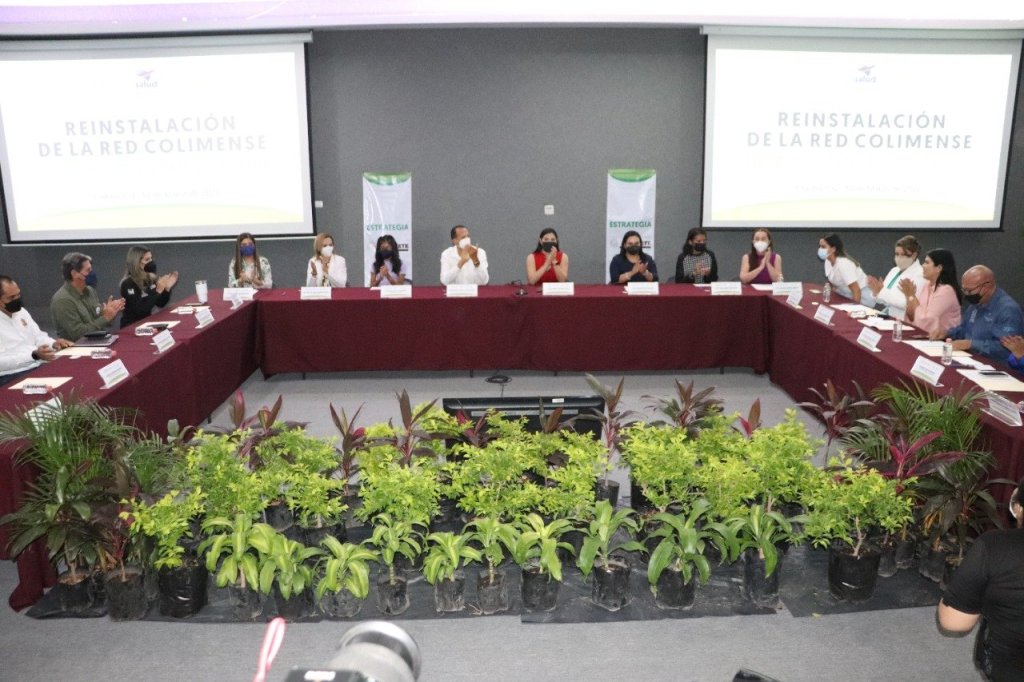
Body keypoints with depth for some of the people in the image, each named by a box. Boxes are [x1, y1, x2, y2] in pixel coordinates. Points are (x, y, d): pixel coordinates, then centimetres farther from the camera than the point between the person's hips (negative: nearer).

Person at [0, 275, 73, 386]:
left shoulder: (21, 311, 15)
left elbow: (38, 336, 22)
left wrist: (53, 344, 0)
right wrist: (34, 355, -25)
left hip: (40, 367, 8)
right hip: (13, 377, -8)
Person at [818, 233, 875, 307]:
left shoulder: (843, 264, -30)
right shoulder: (828, 261, -6)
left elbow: (857, 291, -28)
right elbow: (833, 282, 9)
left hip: (862, 297, -7)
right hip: (847, 295, 8)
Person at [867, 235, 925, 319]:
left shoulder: (920, 275, -10)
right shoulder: (894, 270, 14)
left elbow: (907, 303, -23)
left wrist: (881, 291, -23)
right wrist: (876, 291, -9)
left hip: (905, 322, -7)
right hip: (888, 318, 7)